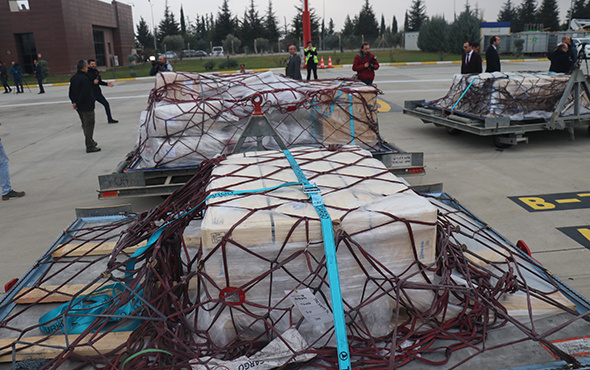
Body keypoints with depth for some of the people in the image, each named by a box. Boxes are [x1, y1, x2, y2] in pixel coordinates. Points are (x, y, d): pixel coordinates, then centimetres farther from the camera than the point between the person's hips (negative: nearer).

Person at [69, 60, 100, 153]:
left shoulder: (73, 78, 10)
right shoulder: (85, 79, -18)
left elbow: (71, 93, 12)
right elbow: (84, 94, -22)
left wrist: (74, 102, 9)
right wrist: (77, 104, -14)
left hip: (79, 107, 9)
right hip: (87, 106, -9)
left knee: (85, 125, 20)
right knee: (89, 125, -4)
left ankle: (90, 142, 34)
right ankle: (90, 146, -2)